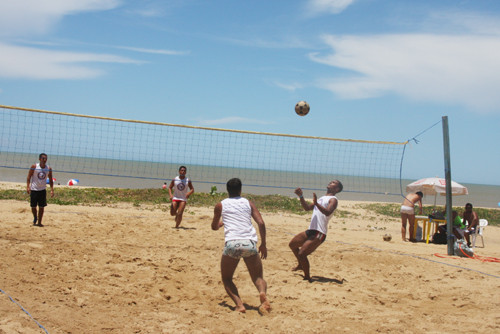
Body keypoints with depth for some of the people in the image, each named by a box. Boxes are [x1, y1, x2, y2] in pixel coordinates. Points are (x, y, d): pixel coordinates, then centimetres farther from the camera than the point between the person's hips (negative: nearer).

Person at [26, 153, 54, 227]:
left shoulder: (49, 168, 0)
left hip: (43, 190, 2)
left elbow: (50, 180, 7)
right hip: (34, 189, -2)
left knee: (41, 207, 0)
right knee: (33, 206, 4)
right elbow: (29, 177, -4)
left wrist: (52, 190, 0)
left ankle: (39, 222, 9)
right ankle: (35, 218, 32)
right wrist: (28, 187, -15)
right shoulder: (34, 167, -8)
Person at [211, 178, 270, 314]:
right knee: (258, 278, 13)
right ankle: (263, 293, -22)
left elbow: (214, 227, 28)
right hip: (250, 243, 1)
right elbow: (261, 223, 8)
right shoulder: (248, 203, 18)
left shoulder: (221, 205, 16)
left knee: (226, 279, 18)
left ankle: (239, 304, -6)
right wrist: (263, 244, 16)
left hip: (232, 244, -1)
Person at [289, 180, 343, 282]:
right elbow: (307, 208, 23)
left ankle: (307, 277, 0)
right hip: (311, 230, 9)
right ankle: (301, 265, 38)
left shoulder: (333, 199, -5)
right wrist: (301, 196, 10)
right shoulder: (321, 198, 22)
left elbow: (328, 212, -24)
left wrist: (316, 203, -36)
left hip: (319, 233, -9)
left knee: (302, 254, -16)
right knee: (292, 244, 21)